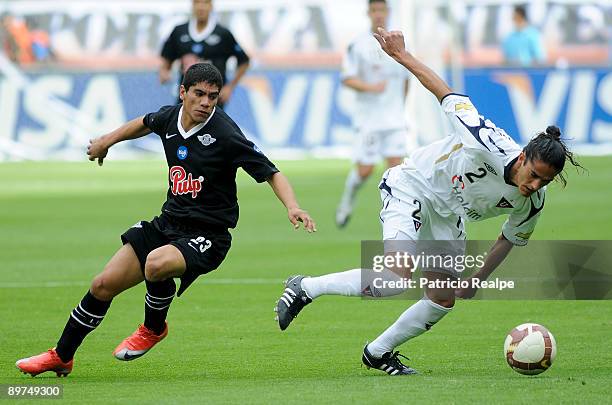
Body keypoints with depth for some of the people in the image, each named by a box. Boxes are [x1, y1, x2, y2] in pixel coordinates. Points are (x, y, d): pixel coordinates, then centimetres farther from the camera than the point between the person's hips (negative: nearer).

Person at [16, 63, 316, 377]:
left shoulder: (225, 135, -19)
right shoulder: (170, 118, 0)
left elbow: (271, 172, -16)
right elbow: (146, 123, 26)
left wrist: (292, 207, -33)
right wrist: (107, 140, 37)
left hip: (207, 236, -6)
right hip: (168, 223, 6)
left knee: (156, 264, -36)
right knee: (103, 285, 2)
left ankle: (153, 328, -4)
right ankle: (61, 357, 22)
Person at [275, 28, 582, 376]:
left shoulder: (532, 203, -13)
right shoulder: (492, 145, -32)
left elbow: (509, 239, 8)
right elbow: (447, 96, -23)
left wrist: (477, 281, 11)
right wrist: (402, 55, -21)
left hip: (448, 216, 7)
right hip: (413, 187, -7)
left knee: (445, 298, -3)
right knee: (398, 277, -27)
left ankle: (379, 352, 17)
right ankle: (305, 288, -13)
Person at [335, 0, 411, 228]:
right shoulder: (358, 45, -4)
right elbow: (347, 78, -7)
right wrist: (370, 87, -22)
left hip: (395, 118, 3)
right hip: (368, 117, -3)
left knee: (396, 163, -8)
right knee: (365, 169, -2)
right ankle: (346, 203, 24)